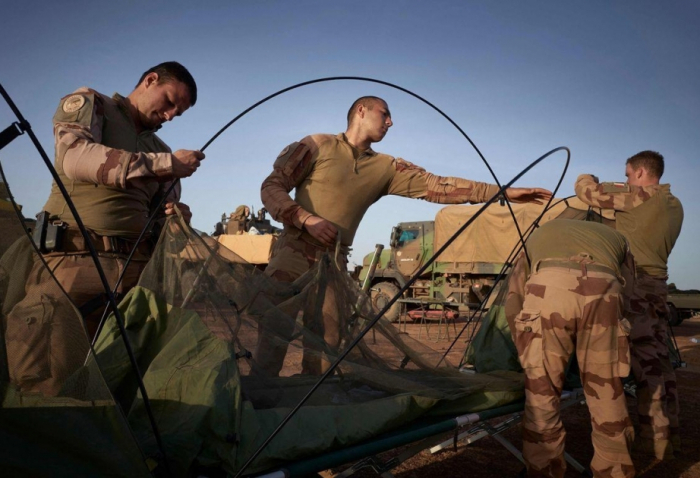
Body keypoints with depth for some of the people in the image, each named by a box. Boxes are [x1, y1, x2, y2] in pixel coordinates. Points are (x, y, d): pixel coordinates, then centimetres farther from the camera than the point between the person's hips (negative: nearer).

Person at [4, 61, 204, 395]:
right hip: (76, 258, -5)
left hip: (139, 267, 5)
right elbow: (76, 157, -11)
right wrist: (165, 164, -11)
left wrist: (177, 213, 0)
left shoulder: (159, 149, 26)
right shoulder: (87, 103, 12)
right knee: (48, 387, -18)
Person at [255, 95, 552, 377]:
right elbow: (271, 187, -3)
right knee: (271, 344, -5)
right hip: (292, 257, -4)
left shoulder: (386, 168, 10)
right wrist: (307, 219, -19)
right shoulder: (319, 146, 0)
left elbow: (436, 186, 3)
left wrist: (503, 192, -2)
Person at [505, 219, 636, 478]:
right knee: (607, 396, 17)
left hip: (547, 289, -1)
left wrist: (526, 353, 35)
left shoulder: (540, 233, 39)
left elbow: (512, 301, 26)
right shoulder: (614, 237, 42)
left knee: (541, 395, 11)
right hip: (603, 293, 1)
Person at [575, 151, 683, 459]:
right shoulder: (674, 205, 16)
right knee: (659, 360, 13)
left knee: (646, 363, -7)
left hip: (636, 285, -9)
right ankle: (669, 435, 21)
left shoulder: (639, 197, -11)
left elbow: (589, 193, -11)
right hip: (657, 285, 9)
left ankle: (654, 440, -2)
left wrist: (586, 178, 13)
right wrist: (620, 191, 23)